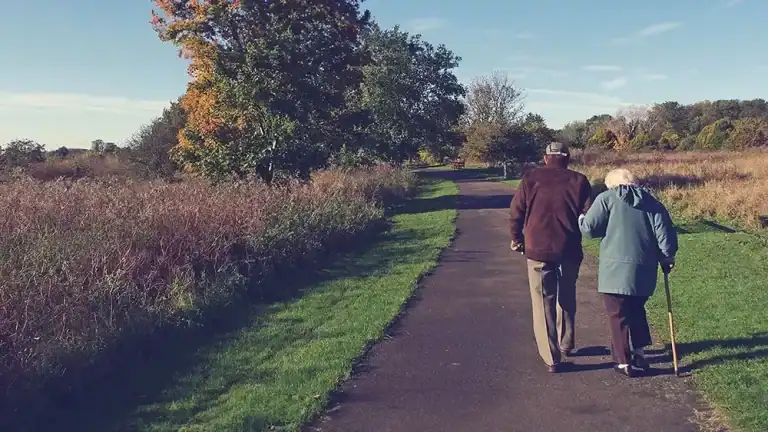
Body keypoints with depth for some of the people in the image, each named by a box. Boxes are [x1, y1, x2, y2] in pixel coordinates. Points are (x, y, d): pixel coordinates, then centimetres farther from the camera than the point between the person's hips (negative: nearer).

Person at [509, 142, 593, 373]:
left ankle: (551, 358, 5)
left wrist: (517, 238, 13)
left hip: (538, 250, -2)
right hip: (569, 250, 2)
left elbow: (516, 212, -1)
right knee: (566, 298, 22)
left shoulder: (531, 178, 0)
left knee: (543, 303, 5)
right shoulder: (579, 181, 2)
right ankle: (566, 345, 35)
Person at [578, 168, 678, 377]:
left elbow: (589, 228, -6)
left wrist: (580, 219, 15)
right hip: (644, 271, 5)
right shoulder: (651, 202, 11)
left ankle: (624, 362, 10)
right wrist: (667, 258, 17)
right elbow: (665, 233, 4)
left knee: (619, 315, 5)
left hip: (615, 269, -5)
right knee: (636, 311, 23)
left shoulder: (606, 198, -1)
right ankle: (639, 353, 27)